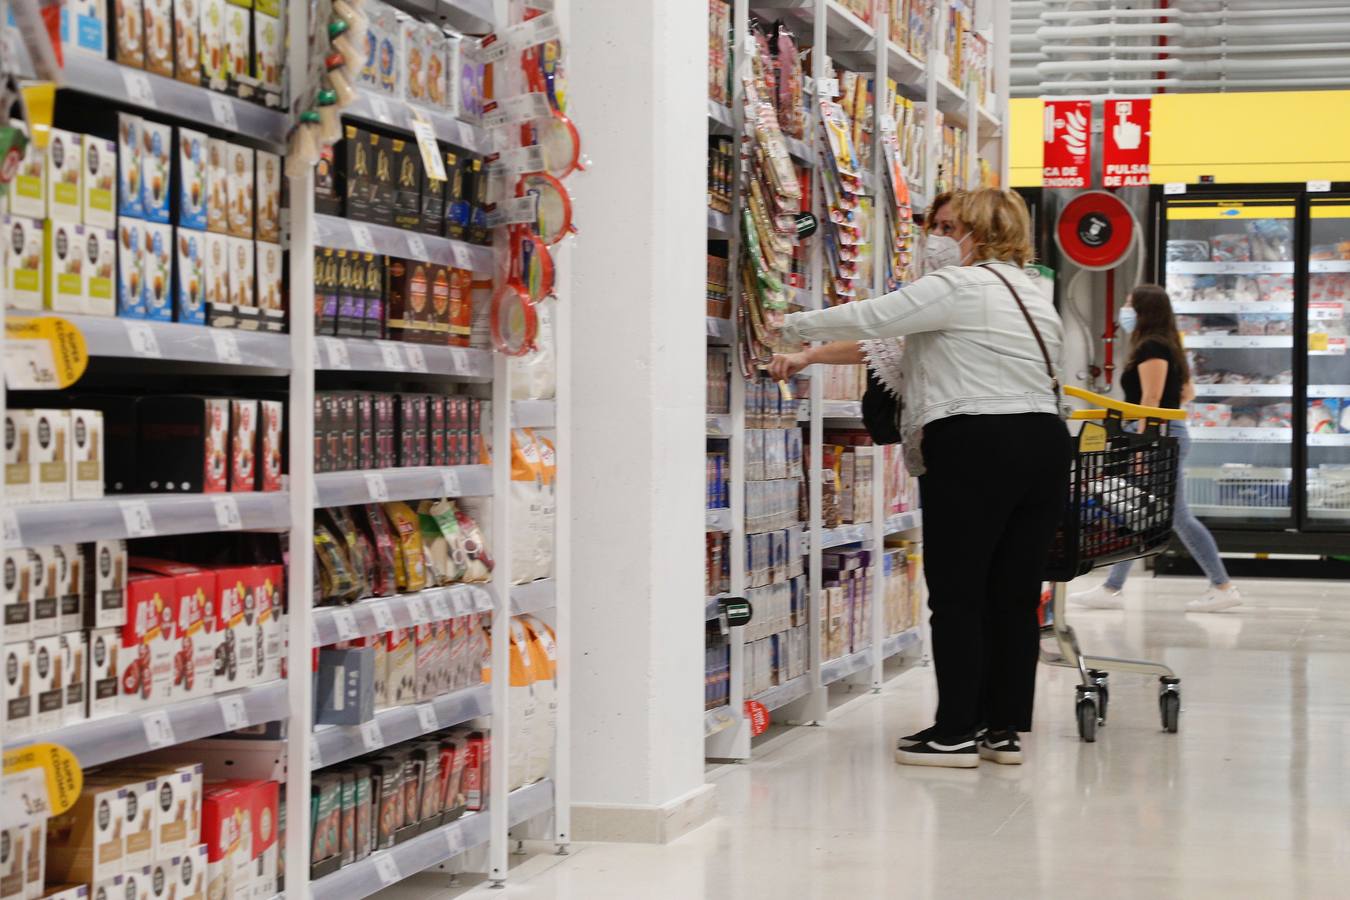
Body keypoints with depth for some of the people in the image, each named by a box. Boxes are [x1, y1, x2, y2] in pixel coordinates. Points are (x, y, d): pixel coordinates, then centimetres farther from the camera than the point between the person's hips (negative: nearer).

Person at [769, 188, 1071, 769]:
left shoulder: (959, 287, -7)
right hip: (1043, 443, 8)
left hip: (972, 449, -8)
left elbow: (869, 318, -8)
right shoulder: (1038, 301, 20)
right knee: (1015, 595, 9)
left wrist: (790, 326, 3)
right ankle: (1006, 728, 12)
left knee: (956, 594, -2)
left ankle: (956, 731, 0)